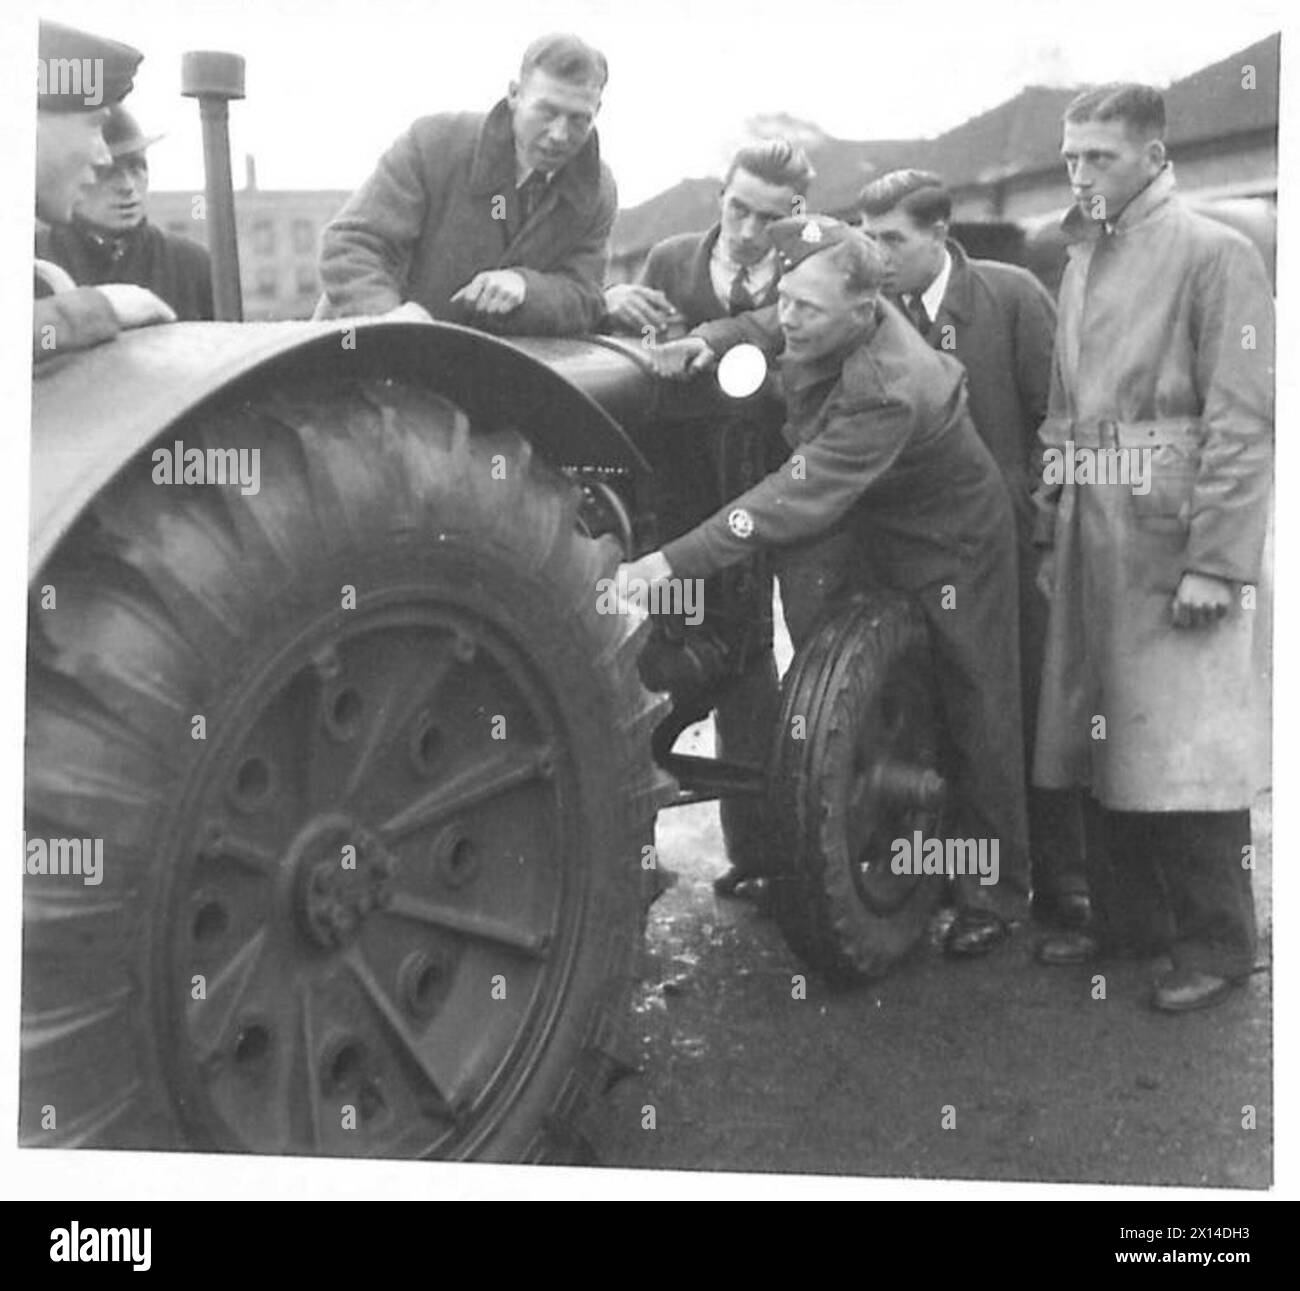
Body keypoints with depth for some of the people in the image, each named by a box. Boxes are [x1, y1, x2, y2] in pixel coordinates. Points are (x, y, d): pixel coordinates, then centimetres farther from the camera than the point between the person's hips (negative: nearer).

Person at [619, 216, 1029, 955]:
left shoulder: (890, 390, -38)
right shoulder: (817, 331, -16)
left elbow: (802, 496, -43)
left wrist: (678, 560, -48)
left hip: (952, 539, -7)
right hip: (862, 526, 7)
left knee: (977, 711, 4)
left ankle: (994, 894, 18)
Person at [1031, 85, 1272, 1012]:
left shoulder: (1215, 254, -7)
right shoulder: (1083, 259, 15)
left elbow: (1242, 419, -12)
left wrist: (1217, 562, -17)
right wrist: (1054, 533, 12)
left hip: (1175, 543, -7)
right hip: (1092, 544, 7)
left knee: (1186, 753, -2)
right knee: (1099, 743, 11)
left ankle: (1217, 946, 11)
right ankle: (1127, 922, 25)